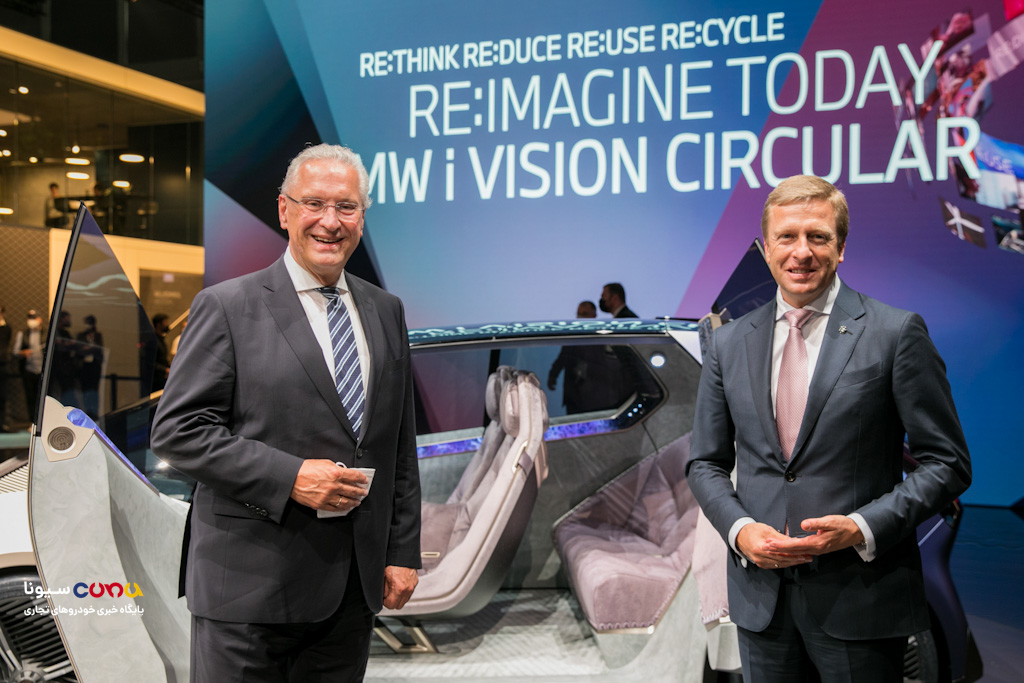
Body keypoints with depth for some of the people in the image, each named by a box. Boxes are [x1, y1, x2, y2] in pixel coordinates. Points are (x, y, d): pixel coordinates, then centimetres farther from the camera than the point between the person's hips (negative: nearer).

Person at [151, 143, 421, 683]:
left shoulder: (385, 312, 11)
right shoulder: (227, 307, -4)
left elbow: (400, 444, 13)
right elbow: (177, 430, -10)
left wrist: (402, 552, 9)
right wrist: (290, 478, -18)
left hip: (355, 585, 5)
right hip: (250, 584, -4)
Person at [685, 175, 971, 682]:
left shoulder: (896, 333, -5)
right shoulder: (729, 343, 6)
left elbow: (947, 463, -4)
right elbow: (706, 463, 12)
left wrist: (863, 528, -16)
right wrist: (739, 529, -7)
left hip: (860, 601, -3)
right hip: (760, 595, 3)